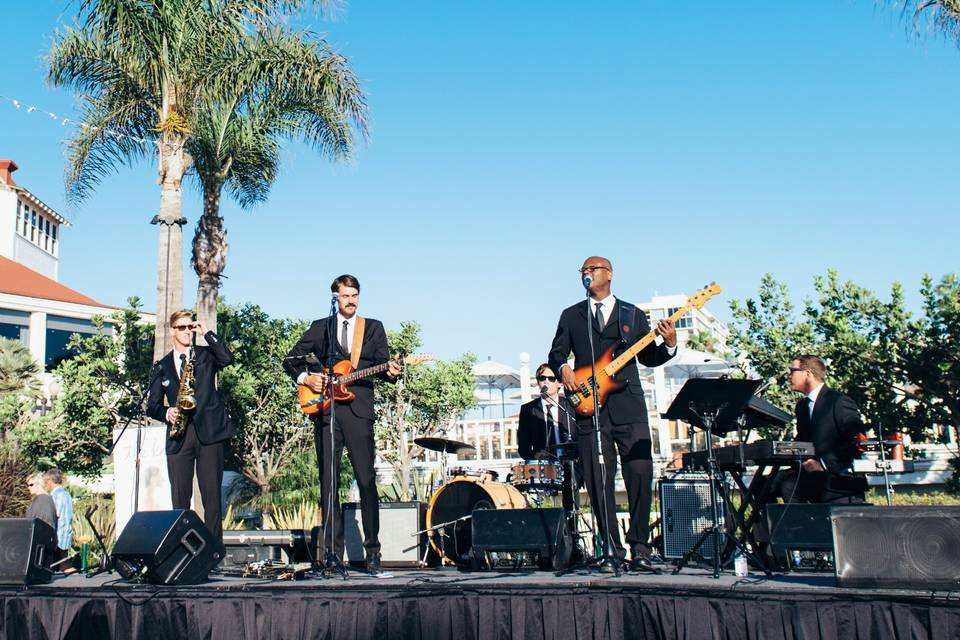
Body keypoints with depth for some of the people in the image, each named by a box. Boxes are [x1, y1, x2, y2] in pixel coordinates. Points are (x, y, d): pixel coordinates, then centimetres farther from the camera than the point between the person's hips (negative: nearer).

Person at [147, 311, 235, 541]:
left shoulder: (206, 355, 13)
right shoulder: (162, 366, 17)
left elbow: (227, 358, -10)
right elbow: (152, 405, 14)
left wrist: (207, 333, -6)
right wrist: (166, 413, -6)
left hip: (209, 430, -2)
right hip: (179, 436, 2)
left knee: (212, 495, -3)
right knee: (179, 498, -1)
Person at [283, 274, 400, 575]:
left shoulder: (373, 327, 13)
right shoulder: (319, 328, 14)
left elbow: (382, 366, 6)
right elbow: (290, 360, 16)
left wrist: (390, 371, -16)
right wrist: (305, 378, -3)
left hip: (358, 409, -1)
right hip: (325, 411, 1)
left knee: (366, 480, -7)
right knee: (328, 481, 2)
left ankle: (372, 552, -3)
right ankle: (333, 552, 9)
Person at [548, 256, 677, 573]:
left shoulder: (633, 315, 15)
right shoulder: (571, 316, 16)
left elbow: (649, 358, 12)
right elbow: (556, 353, 13)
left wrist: (668, 344, -7)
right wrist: (563, 369, -7)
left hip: (629, 406, 0)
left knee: (640, 474, -8)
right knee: (598, 483, -1)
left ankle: (639, 548, 3)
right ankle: (612, 550, 8)